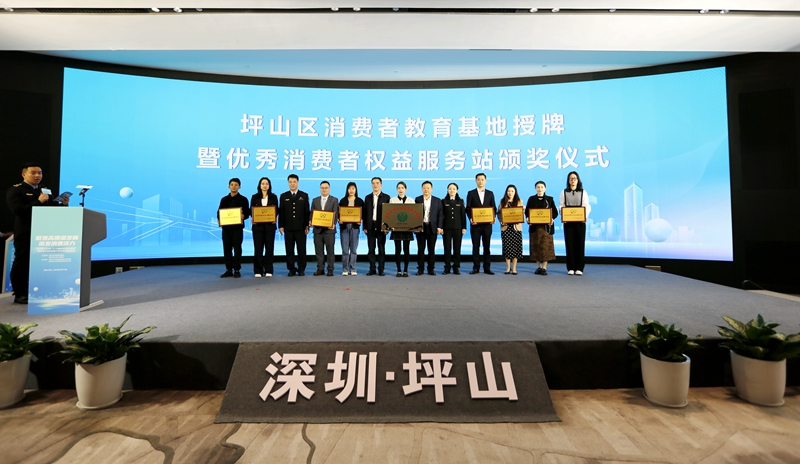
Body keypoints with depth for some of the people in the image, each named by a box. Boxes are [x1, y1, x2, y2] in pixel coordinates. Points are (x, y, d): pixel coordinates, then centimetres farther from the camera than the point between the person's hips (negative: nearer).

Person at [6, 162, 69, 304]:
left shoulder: (45, 190, 17)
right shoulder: (15, 190, -3)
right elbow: (18, 210, -17)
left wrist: (63, 204, -6)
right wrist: (38, 201, -25)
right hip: (25, 235, -6)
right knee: (22, 264, 1)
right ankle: (20, 294, 8)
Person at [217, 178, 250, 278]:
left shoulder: (243, 199, 5)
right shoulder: (224, 199, 15)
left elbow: (247, 213, -1)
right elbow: (219, 212, 13)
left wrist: (243, 216, -23)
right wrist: (219, 219, -7)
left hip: (238, 227, -3)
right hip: (226, 227, 3)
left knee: (237, 249, -1)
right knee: (227, 249, 5)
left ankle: (237, 270, 7)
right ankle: (229, 270, 13)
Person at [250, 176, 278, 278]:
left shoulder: (273, 197, 9)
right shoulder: (255, 197, 9)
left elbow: (276, 210, 6)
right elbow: (251, 210, 6)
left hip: (270, 225, 0)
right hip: (258, 225, 0)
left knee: (269, 247, 0)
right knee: (258, 248, -1)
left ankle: (268, 270, 7)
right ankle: (258, 271, 6)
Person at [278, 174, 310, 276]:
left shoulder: (304, 195, 8)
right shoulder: (283, 196, 10)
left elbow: (307, 212, 5)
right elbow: (281, 212, 7)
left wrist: (307, 226, -2)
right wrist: (281, 226, -1)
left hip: (300, 227, -1)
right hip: (288, 227, 1)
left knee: (301, 249, 2)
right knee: (289, 249, 3)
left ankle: (301, 269, 10)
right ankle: (291, 269, 10)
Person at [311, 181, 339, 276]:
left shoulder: (334, 200, 4)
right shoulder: (315, 200, 14)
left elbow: (335, 214, -5)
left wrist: (333, 224, -21)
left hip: (329, 229, -3)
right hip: (317, 229, 3)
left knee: (330, 250, 1)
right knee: (319, 250, 6)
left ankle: (330, 269, 8)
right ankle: (320, 269, 14)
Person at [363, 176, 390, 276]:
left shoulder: (386, 197, 2)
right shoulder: (368, 197, 11)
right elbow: (365, 213, 9)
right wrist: (364, 227, 2)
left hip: (381, 227, -2)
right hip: (370, 226, 3)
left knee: (381, 249, 3)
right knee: (371, 249, 4)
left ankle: (381, 270, 10)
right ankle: (372, 269, 12)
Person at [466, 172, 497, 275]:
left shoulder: (490, 193, 11)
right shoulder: (471, 193, 5)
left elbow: (494, 207, 9)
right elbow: (468, 208, 1)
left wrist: (493, 218, -9)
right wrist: (470, 218, -15)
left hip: (487, 224, 2)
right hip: (475, 224, -1)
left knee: (487, 246, 5)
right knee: (476, 246, 2)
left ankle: (487, 268, 11)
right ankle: (476, 267, 9)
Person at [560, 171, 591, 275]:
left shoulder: (583, 192, 9)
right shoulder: (564, 192, 10)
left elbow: (587, 206, 3)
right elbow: (561, 206, 3)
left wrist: (585, 216, -15)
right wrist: (563, 216, -14)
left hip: (580, 221, 0)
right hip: (568, 221, 0)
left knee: (580, 243, -1)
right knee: (569, 244, -1)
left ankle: (579, 268, 4)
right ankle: (571, 268, 4)